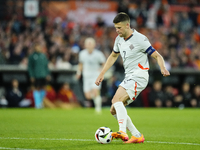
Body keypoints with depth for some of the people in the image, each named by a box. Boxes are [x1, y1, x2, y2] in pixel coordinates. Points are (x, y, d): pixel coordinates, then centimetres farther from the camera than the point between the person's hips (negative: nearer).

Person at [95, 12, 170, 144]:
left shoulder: (140, 39, -13)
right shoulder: (119, 40, 10)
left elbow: (157, 56, -12)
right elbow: (113, 56, 28)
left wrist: (163, 69, -32)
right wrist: (102, 74, 24)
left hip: (139, 76, -9)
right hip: (129, 78, 9)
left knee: (116, 99, -29)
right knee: (114, 110, 4)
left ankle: (123, 132, -44)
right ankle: (137, 136, 8)